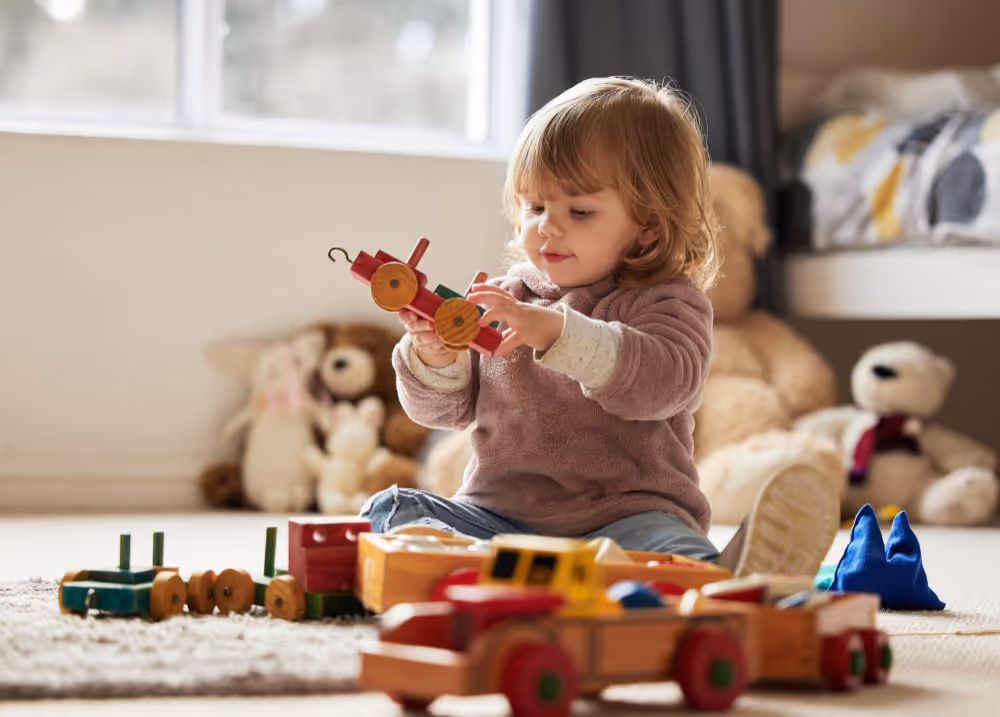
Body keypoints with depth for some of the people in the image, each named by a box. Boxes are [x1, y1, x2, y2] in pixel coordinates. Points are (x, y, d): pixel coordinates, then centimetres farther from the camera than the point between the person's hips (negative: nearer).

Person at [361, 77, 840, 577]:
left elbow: (661, 381, -21)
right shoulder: (505, 297, 16)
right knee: (395, 508, -20)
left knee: (665, 547, -36)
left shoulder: (667, 303, 2)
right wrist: (435, 357, -9)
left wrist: (558, 332, -34)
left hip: (623, 516, -4)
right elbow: (445, 408, 15)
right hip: (499, 513, 5)